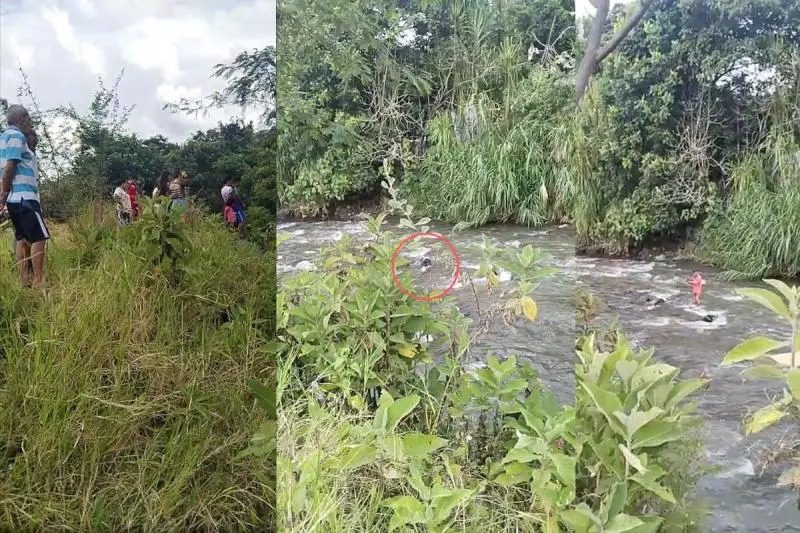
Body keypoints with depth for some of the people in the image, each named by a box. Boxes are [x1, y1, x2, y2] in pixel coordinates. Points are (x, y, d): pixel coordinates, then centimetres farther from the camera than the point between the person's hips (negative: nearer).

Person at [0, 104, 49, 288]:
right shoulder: (16, 136, -9)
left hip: (15, 197, 10)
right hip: (23, 196, -10)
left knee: (23, 238, 10)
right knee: (39, 238, -11)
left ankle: (25, 280, 10)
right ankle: (38, 281, -13)